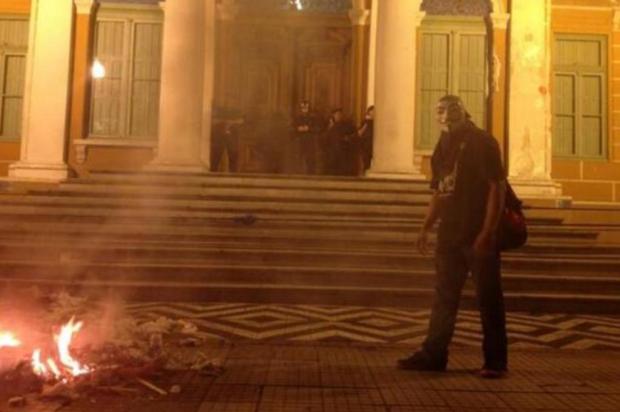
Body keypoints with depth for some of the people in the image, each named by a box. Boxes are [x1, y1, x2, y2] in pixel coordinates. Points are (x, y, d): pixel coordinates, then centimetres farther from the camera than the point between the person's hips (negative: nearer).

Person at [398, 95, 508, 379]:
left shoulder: (481, 142, -7)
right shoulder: (444, 147, 15)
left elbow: (497, 187, -13)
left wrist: (487, 232, -20)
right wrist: (426, 228, 12)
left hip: (478, 235, -7)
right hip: (450, 234, 7)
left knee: (488, 298, 2)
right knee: (443, 297, 11)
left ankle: (495, 360, 12)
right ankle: (433, 354, 20)